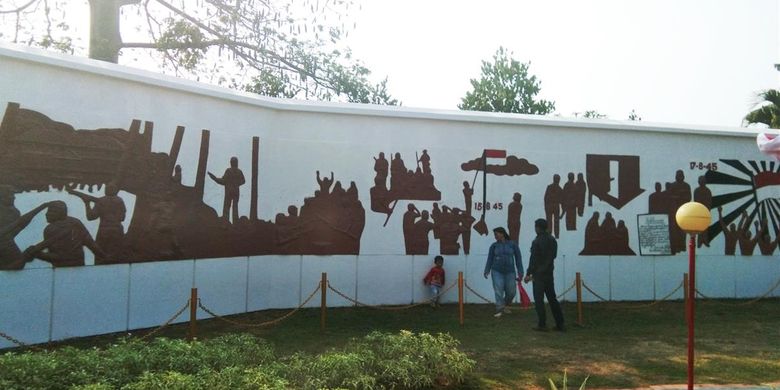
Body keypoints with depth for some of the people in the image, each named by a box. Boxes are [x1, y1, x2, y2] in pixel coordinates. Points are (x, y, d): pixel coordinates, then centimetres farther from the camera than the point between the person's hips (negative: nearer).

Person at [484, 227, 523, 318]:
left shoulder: (512, 244, -1)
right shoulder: (494, 245, 1)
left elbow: (518, 258, 1)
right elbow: (490, 259, 3)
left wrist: (520, 272, -2)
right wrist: (487, 271, -7)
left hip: (510, 272, 1)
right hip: (497, 272, 0)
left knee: (511, 292, 6)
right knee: (498, 291, -9)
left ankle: (505, 305, 31)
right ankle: (499, 310, -2)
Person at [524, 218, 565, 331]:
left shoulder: (537, 241, -15)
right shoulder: (552, 239, 8)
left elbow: (533, 259, -15)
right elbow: (553, 256, 13)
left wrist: (528, 274, -9)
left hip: (539, 274, -7)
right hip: (549, 273, 7)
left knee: (539, 299, -1)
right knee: (552, 298, 12)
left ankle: (542, 324, 0)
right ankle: (560, 324, 14)